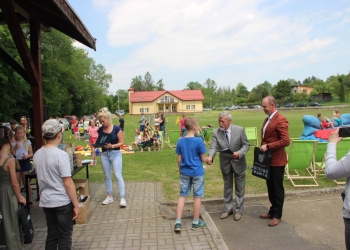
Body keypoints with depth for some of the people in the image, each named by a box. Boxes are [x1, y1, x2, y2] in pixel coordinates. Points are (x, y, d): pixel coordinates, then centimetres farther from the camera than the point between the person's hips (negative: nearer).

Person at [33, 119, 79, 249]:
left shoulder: (37, 154, 2)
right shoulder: (61, 154, -20)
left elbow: (39, 179, 12)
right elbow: (68, 183, -19)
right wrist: (76, 204, -12)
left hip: (45, 201, 6)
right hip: (62, 202, -6)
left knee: (51, 235, 18)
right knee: (64, 237, 8)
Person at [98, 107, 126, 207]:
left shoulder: (117, 129, -11)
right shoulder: (100, 130, 3)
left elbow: (121, 142, -10)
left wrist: (112, 146, -24)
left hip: (115, 154, -5)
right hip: (104, 154, 5)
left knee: (118, 175, -5)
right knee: (107, 176, 12)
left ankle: (122, 198, 0)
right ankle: (109, 196, 25)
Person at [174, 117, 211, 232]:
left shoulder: (180, 141, -2)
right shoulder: (198, 141, -14)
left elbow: (179, 159, 3)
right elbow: (203, 158, -9)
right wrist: (208, 160, 12)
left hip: (185, 173, 4)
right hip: (197, 173, -3)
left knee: (182, 196, 10)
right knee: (197, 196, 9)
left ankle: (178, 222, 9)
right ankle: (196, 222, 22)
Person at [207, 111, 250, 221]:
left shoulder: (239, 130, -17)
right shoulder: (216, 132, -13)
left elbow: (246, 145, -10)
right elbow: (213, 147, -19)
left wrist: (239, 153, -28)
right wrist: (210, 156, -40)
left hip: (238, 163, -2)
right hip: (225, 164, 2)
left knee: (239, 188, 12)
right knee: (227, 187, 17)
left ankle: (238, 210, 29)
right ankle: (228, 209, 34)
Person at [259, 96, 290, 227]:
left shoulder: (280, 120, -17)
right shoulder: (267, 119, 12)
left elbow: (285, 141, -24)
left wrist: (268, 146, -23)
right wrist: (263, 147, 10)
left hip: (277, 160, -8)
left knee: (277, 188, 5)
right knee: (270, 186, 17)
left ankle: (277, 215, 19)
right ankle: (272, 211, 31)